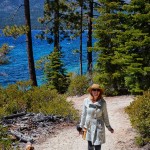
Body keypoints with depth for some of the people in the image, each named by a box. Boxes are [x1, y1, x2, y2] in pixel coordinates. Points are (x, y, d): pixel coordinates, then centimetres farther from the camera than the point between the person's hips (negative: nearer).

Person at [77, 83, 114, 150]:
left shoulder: (103, 102, -9)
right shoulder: (86, 101, -7)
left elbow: (105, 115, 2)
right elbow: (84, 114, 3)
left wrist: (108, 127, 7)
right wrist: (81, 126, 7)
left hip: (99, 127, -1)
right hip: (89, 127, 2)